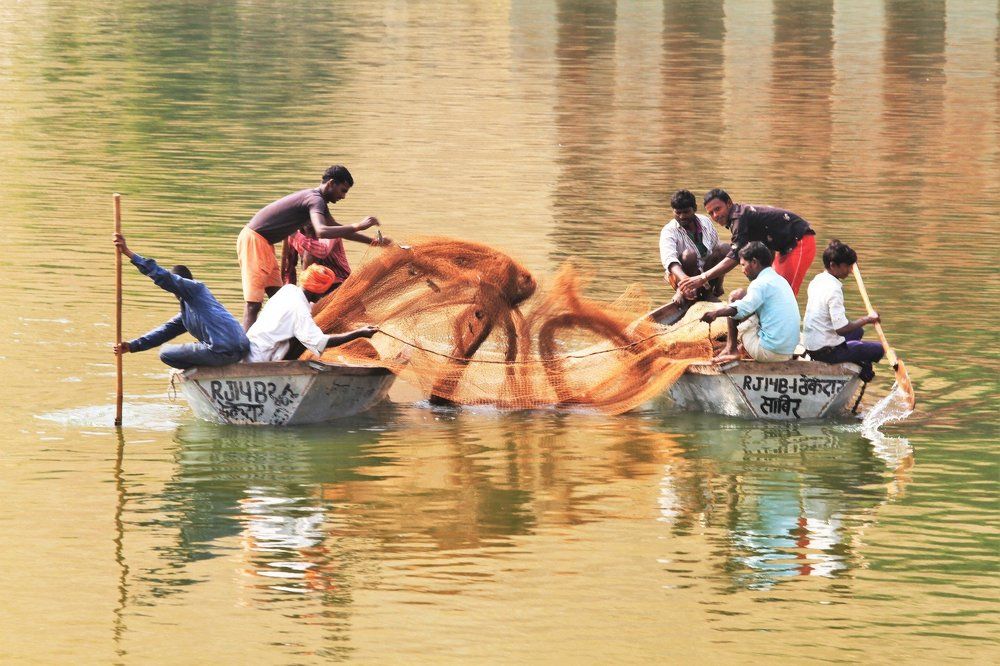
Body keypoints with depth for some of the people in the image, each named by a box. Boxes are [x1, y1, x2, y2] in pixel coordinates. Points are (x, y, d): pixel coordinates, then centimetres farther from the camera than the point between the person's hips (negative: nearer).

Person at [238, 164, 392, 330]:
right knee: (254, 302, -14)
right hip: (254, 239, -10)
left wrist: (372, 241, 23)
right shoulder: (316, 200, -18)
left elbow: (336, 228, 27)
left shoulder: (316, 199, 15)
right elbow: (321, 232, -37)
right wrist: (358, 226, -35)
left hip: (264, 242, 10)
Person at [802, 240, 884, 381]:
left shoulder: (817, 280, 5)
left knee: (858, 331, 31)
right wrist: (867, 320, -14)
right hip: (826, 351, -9)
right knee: (878, 350, -2)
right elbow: (841, 328, -27)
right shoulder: (833, 289, -23)